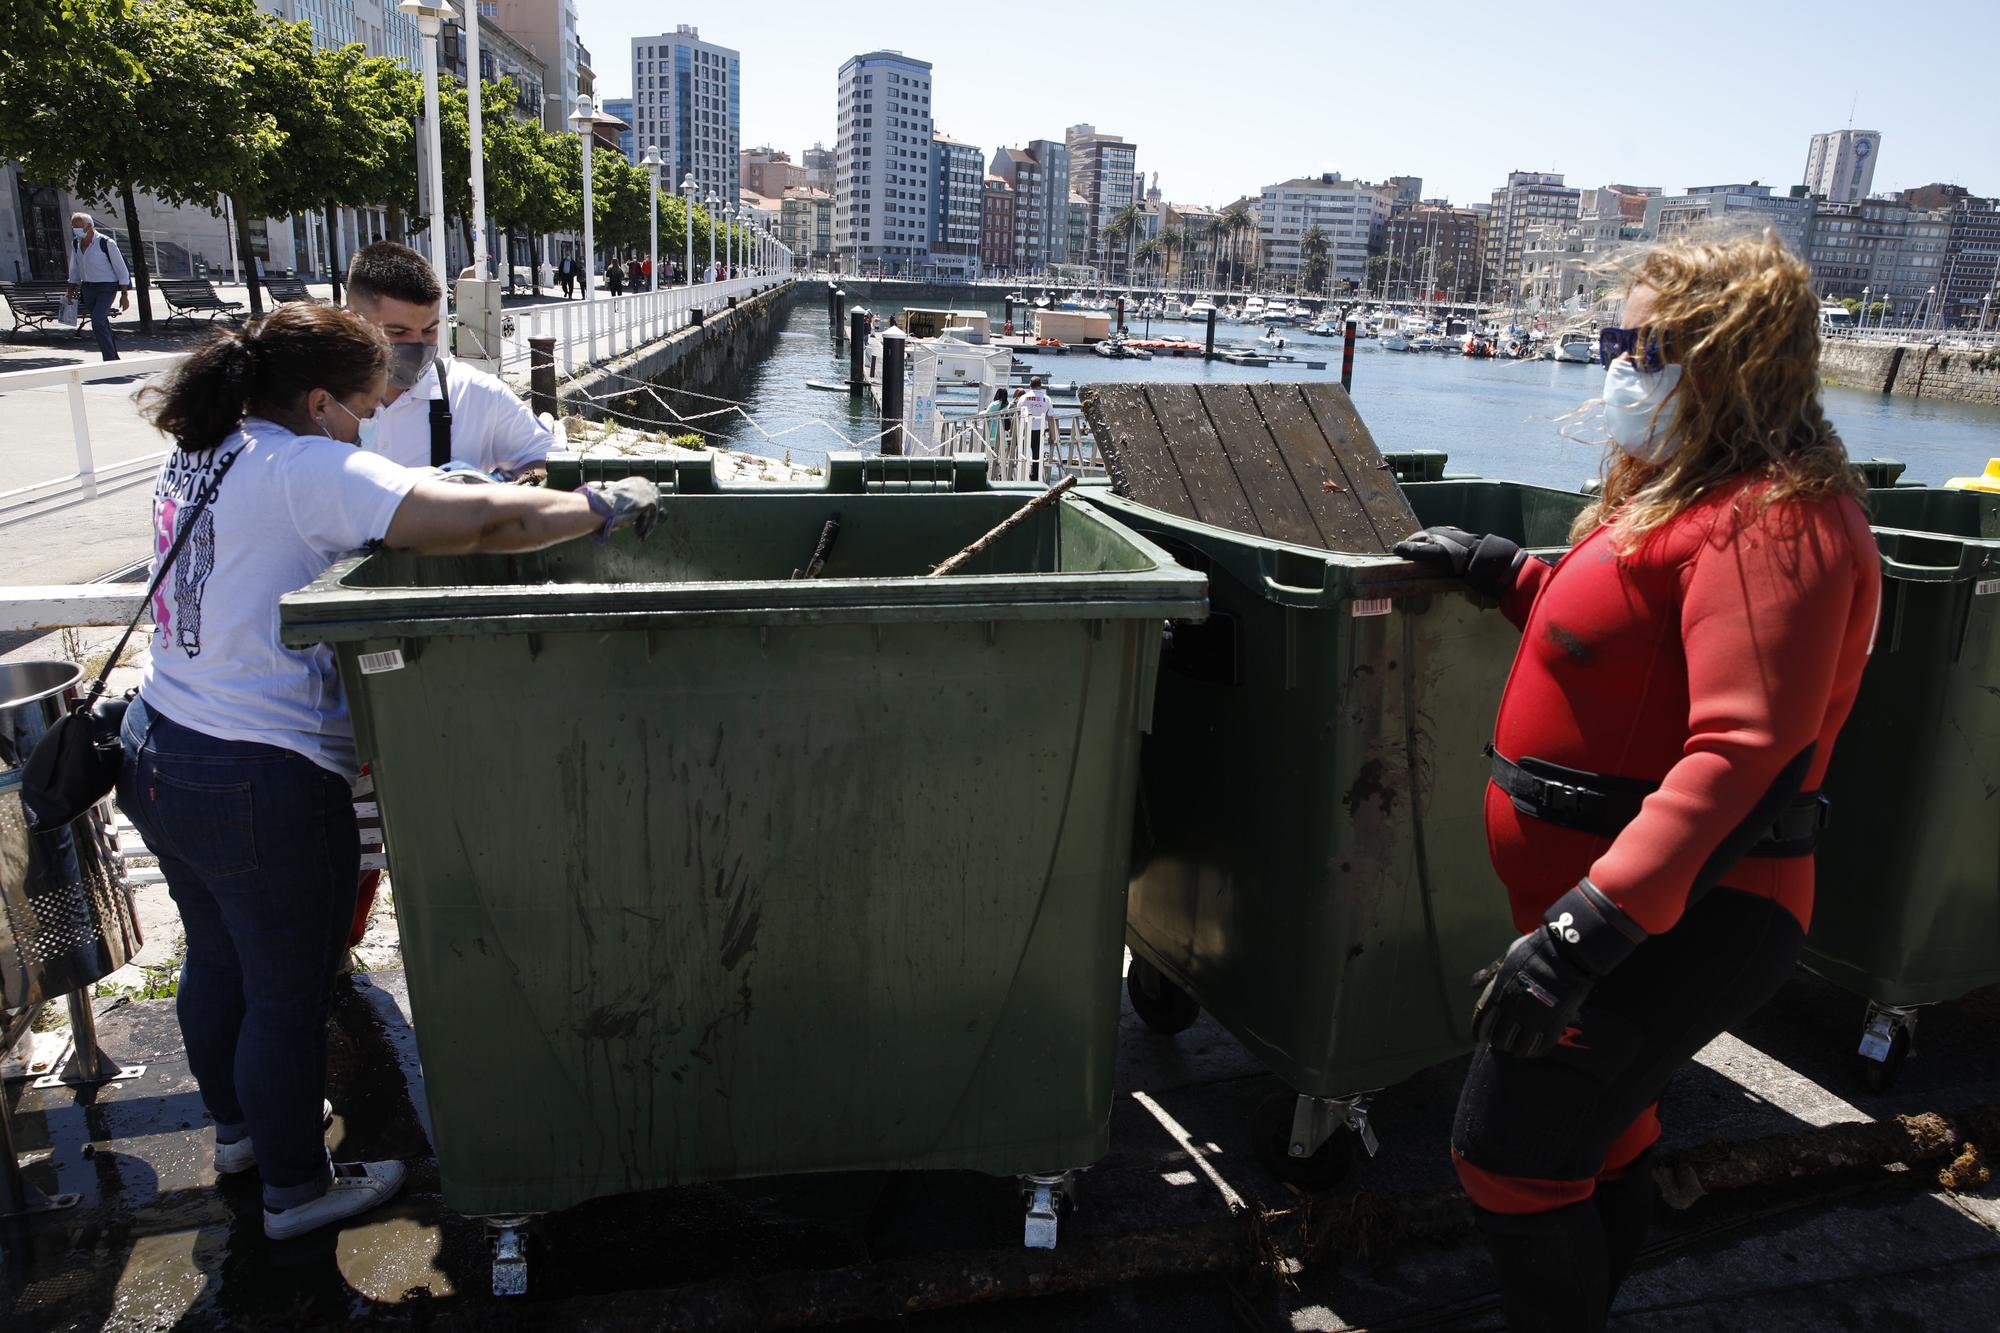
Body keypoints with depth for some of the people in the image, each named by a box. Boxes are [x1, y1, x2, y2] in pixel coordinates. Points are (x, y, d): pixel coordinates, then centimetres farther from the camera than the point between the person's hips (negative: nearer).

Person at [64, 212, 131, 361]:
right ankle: (115, 360, 19)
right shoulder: (76, 244, 7)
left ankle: (110, 361, -18)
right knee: (102, 326, 11)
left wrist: (124, 295, -11)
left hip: (106, 288, -7)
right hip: (87, 288, 7)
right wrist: (71, 292, 13)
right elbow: (74, 271, 17)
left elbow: (121, 269, -9)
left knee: (97, 323, -21)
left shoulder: (106, 243, -13)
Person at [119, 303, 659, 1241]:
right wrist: (604, 507, -16)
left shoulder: (200, 457, 7)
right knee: (290, 990, 9)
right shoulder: (304, 469, -22)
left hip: (159, 751, 9)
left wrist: (441, 502, 5)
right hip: (262, 781, -9)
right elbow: (488, 523, -29)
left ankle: (238, 1124, 49)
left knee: (216, 957, 26)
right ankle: (296, 1187, 29)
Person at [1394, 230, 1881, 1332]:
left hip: (1683, 919, -10)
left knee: (1507, 1152, -3)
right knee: (1600, 1137, 24)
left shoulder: (1770, 523, -21)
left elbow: (1737, 750, -31)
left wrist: (1595, 920, -37)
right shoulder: (1684, 491, 12)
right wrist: (1507, 575, 15)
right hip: (1636, 900, 10)